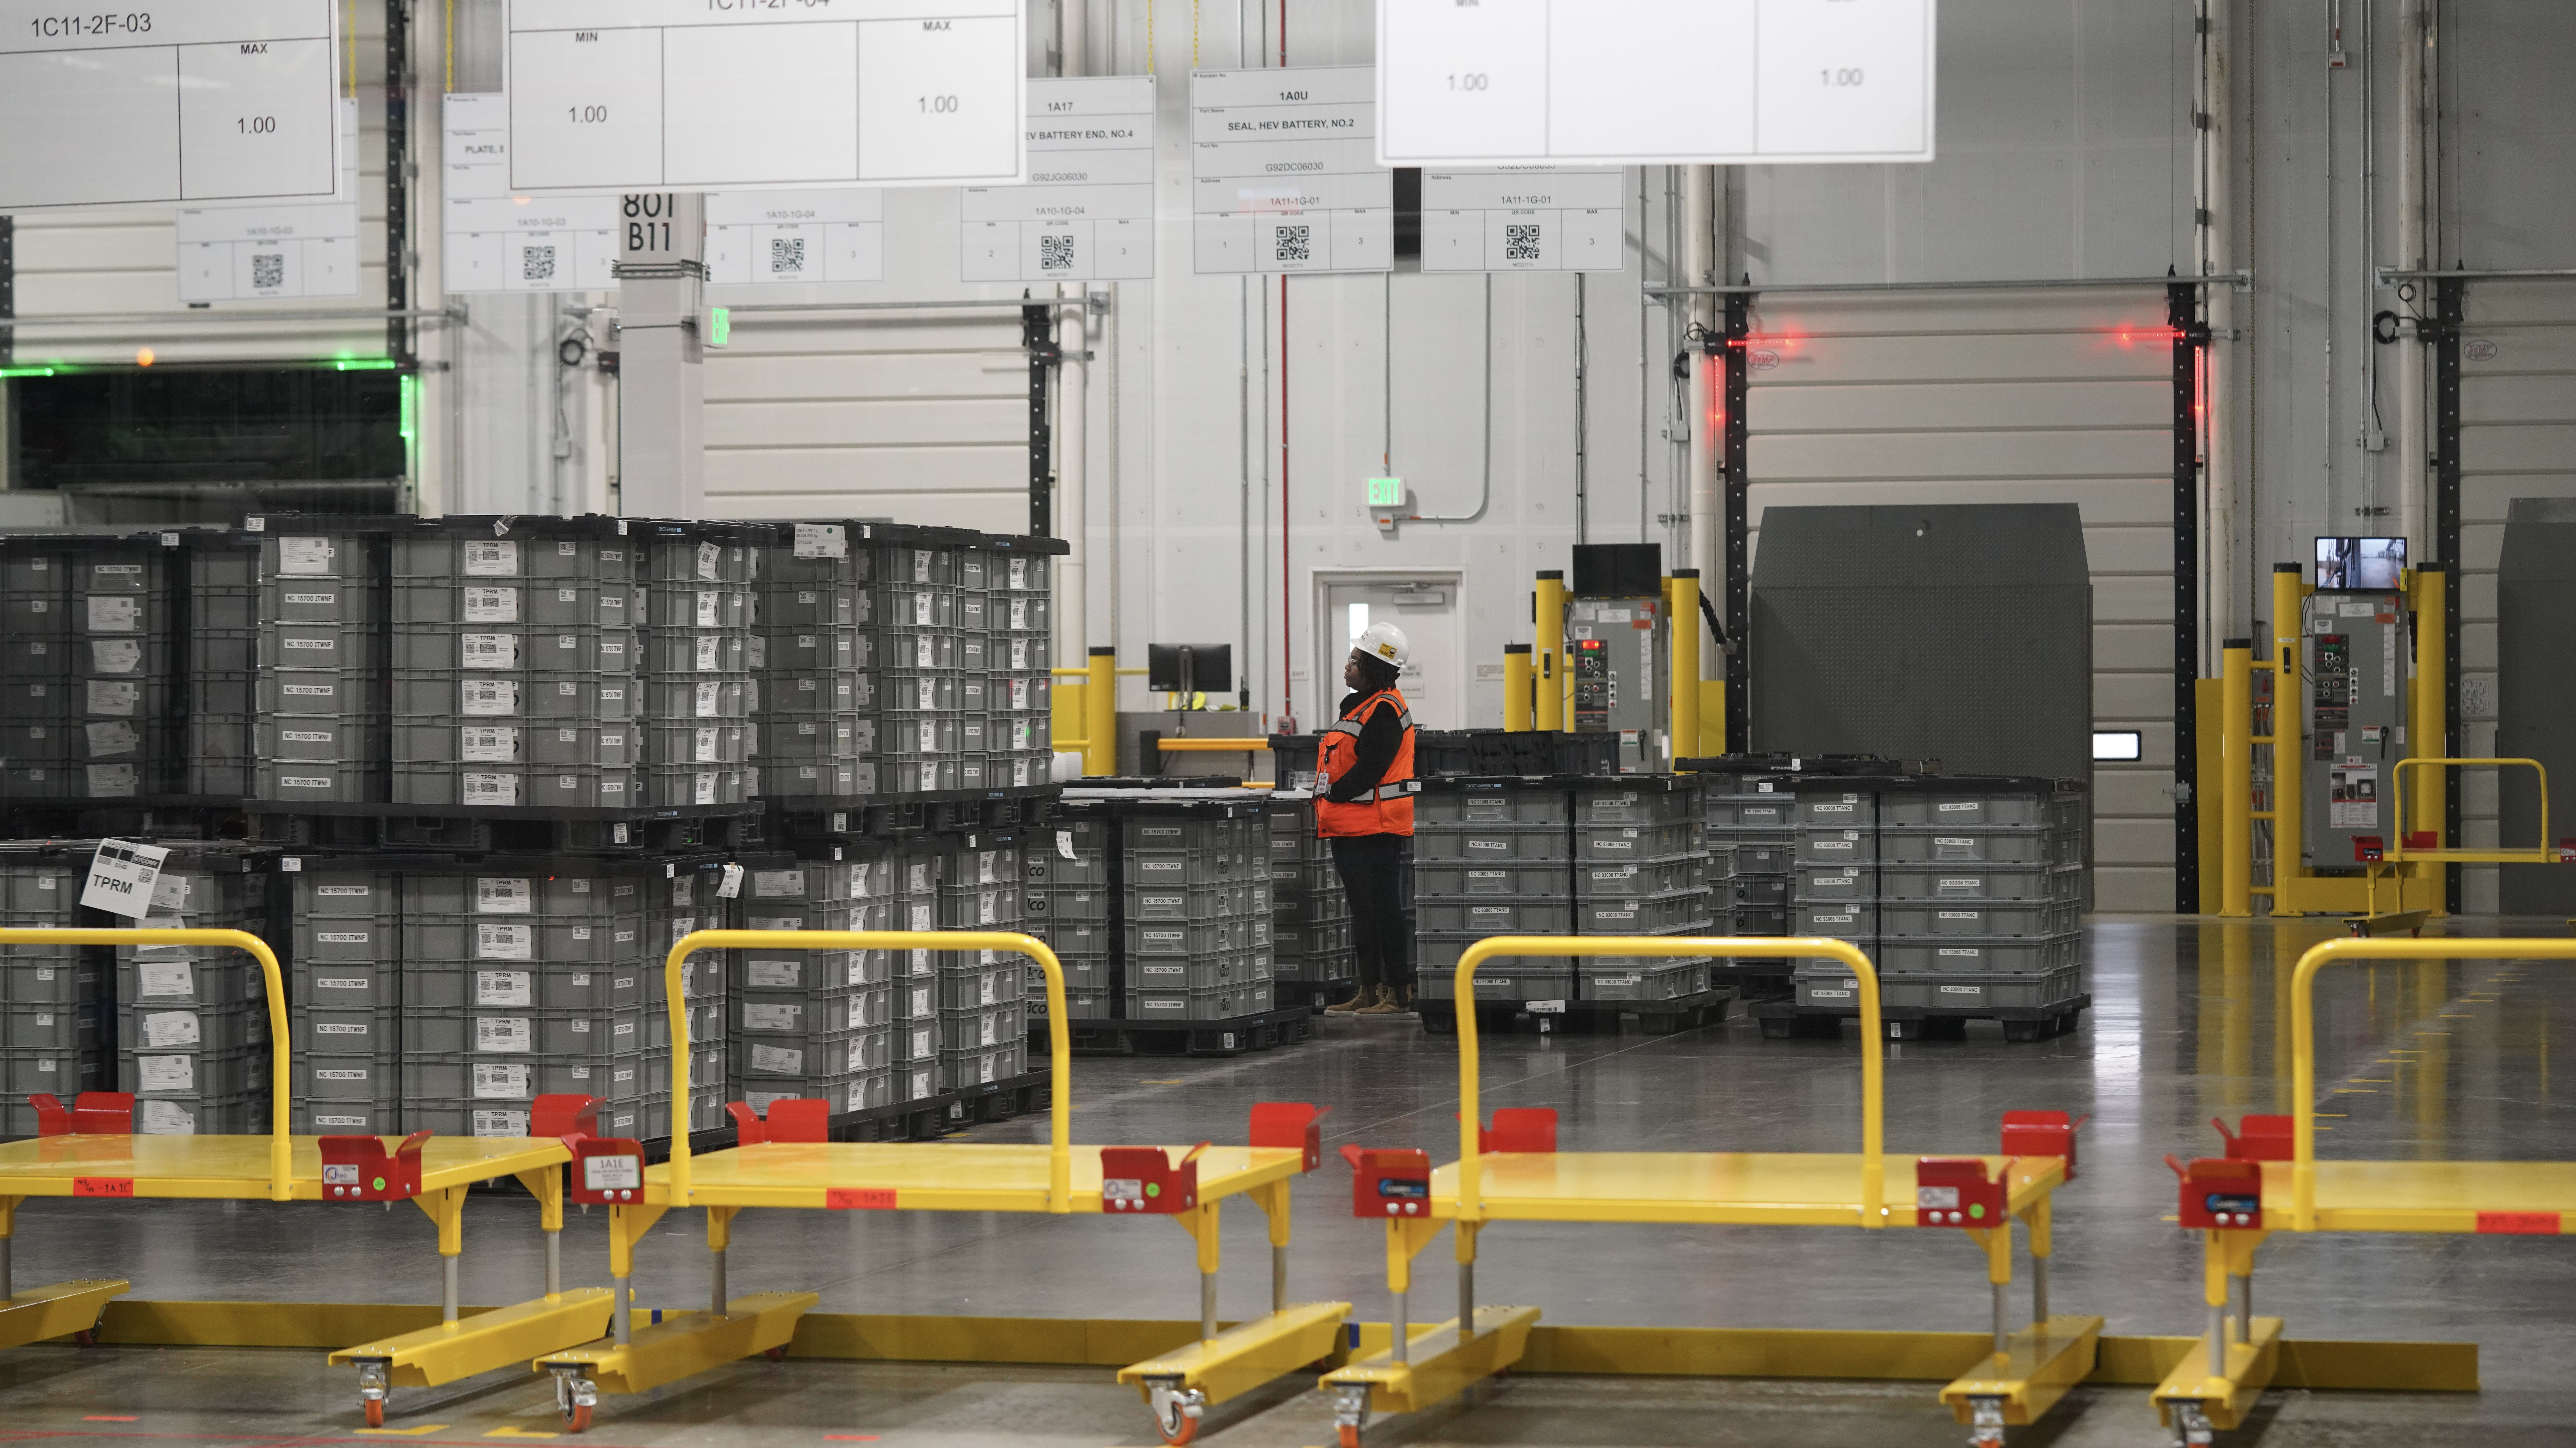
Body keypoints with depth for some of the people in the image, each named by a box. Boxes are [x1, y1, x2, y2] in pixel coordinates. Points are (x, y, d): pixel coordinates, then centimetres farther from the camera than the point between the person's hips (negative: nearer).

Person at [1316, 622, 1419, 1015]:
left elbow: (1368, 770, -22)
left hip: (1376, 830, -11)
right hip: (1349, 828, 11)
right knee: (1362, 910, 14)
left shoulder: (1384, 711, -14)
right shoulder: (1359, 706, 18)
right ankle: (1370, 990, 21)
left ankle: (1399, 993, -5)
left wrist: (1333, 795, -15)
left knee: (1384, 910, -7)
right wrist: (1325, 806, 8)